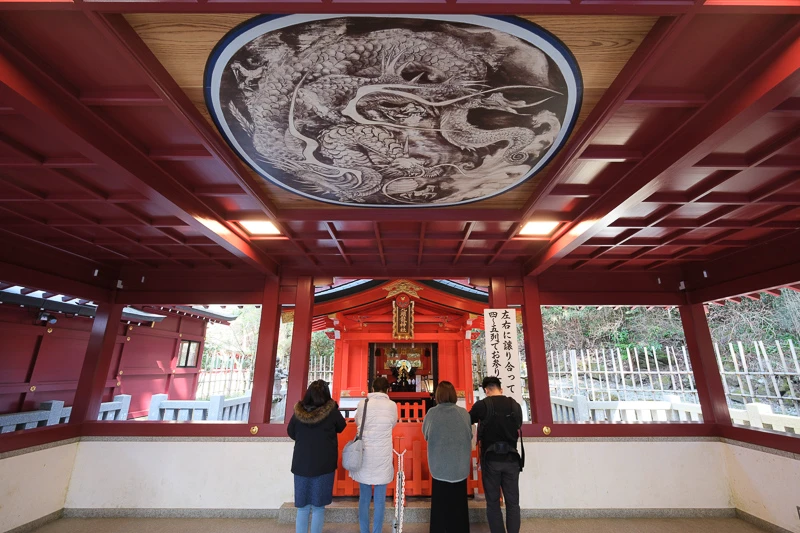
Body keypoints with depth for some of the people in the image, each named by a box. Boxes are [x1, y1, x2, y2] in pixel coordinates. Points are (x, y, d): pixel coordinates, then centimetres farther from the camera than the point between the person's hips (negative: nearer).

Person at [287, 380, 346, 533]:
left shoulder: (298, 412, -10)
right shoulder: (332, 412, -16)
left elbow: (291, 434, 6)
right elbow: (341, 427, 4)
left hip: (301, 464, 2)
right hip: (324, 465, -2)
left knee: (302, 508, 16)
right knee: (318, 507, 12)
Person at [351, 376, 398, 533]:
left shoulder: (362, 404, -3)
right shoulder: (392, 405, -6)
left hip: (364, 455, 2)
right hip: (382, 456, -1)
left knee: (364, 497, 14)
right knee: (380, 499, 11)